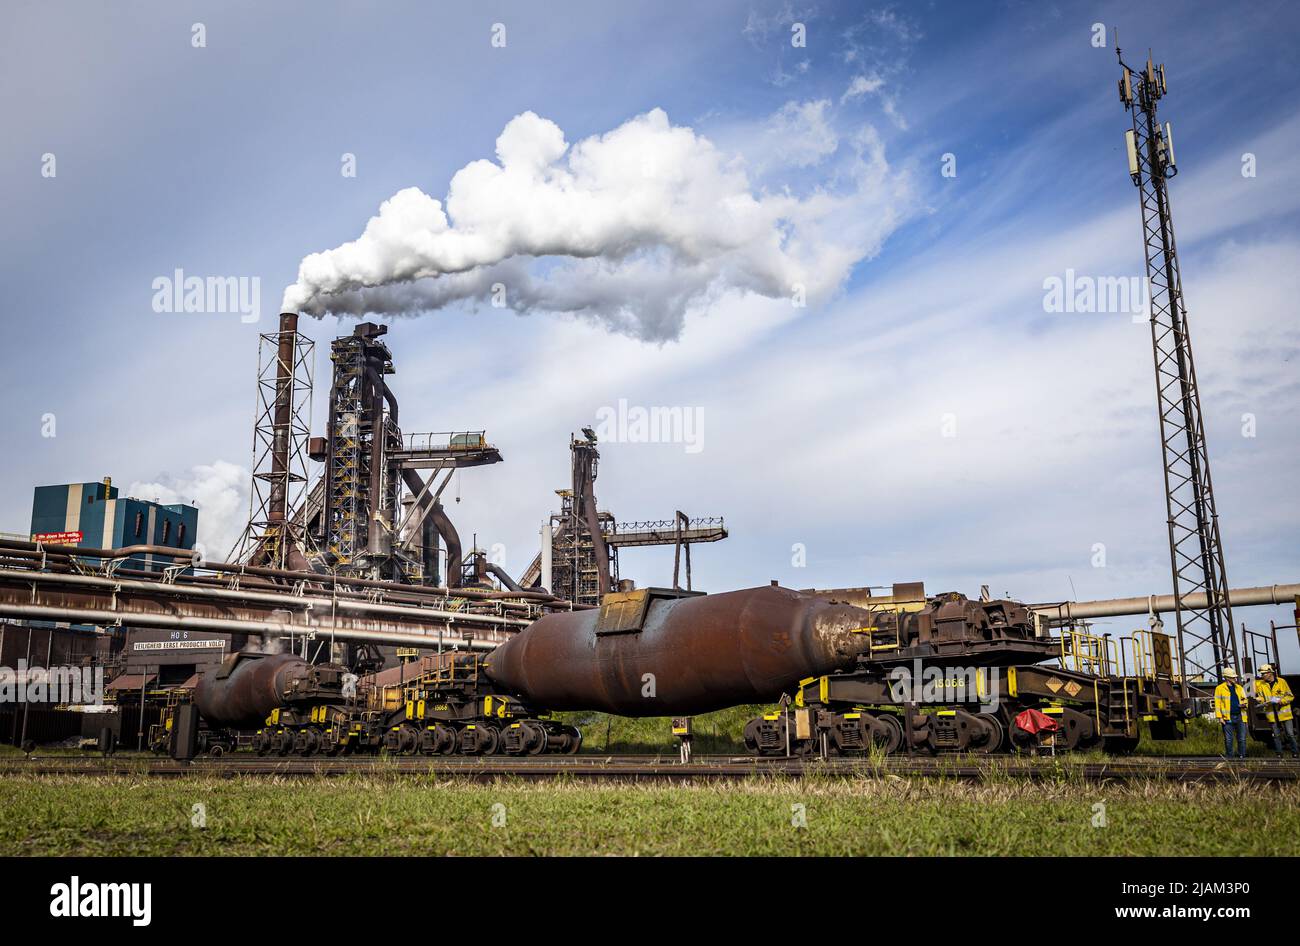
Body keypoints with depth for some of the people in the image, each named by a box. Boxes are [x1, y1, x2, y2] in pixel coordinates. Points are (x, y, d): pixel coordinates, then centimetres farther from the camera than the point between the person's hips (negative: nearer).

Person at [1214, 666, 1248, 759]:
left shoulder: (1239, 687, 14)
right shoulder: (1220, 688, 0)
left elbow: (1244, 699, 20)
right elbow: (1217, 703, -2)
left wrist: (1244, 704, -5)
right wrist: (1219, 717, -8)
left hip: (1240, 717, 4)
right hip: (1228, 718, -4)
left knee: (1242, 739, 3)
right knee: (1228, 739, 2)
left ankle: (1242, 756, 12)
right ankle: (1229, 757, 10)